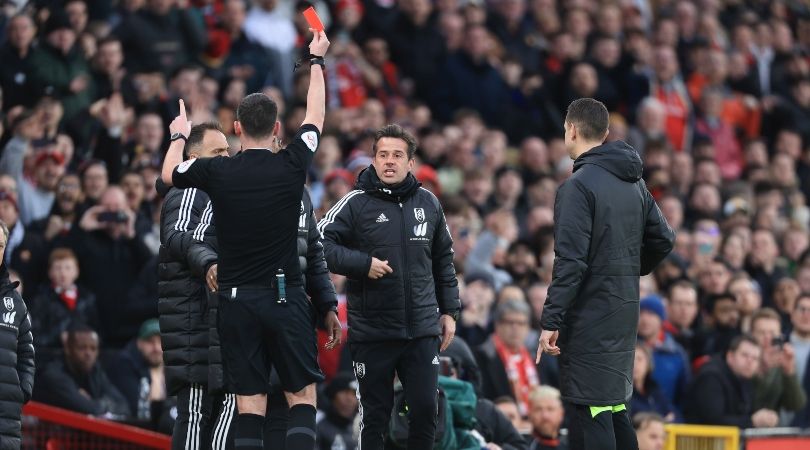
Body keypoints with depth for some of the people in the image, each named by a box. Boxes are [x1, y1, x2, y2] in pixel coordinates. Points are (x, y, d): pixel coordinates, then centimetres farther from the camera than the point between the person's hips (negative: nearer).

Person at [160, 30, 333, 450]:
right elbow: (315, 117, 14)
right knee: (302, 397, 3)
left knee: (249, 401, 3)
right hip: (286, 297, -1)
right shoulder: (292, 165, -5)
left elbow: (168, 174, 17)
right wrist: (316, 60, 28)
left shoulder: (217, 172, -5)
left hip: (237, 301, 1)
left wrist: (179, 135, 36)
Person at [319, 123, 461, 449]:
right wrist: (363, 263, -19)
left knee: (425, 409, 1)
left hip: (422, 328, 3)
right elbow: (320, 244, -11)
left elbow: (443, 260, 17)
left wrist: (449, 311, 14)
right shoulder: (356, 203, -4)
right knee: (375, 413, 5)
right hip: (371, 333, -3)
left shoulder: (428, 203, 9)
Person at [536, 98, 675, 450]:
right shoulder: (634, 184, 10)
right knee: (614, 405, 17)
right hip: (625, 314, 8)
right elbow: (663, 239, 15)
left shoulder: (578, 186, -14)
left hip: (590, 313, -8)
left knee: (592, 410, -7)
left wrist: (551, 321, -19)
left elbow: (570, 261, -20)